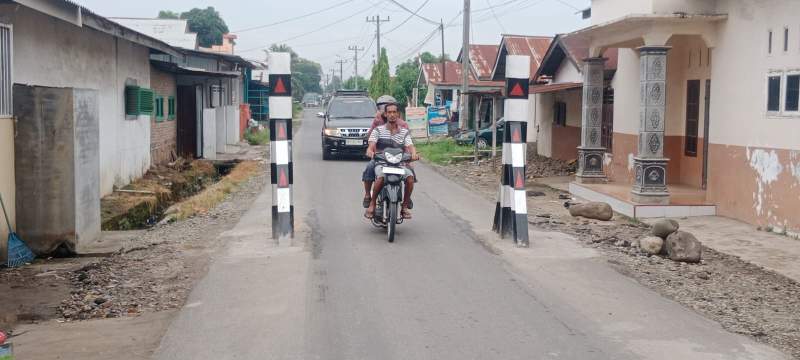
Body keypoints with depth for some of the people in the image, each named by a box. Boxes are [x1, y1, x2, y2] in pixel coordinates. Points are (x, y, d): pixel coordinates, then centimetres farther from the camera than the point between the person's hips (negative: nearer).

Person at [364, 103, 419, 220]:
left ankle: (405, 206, -13)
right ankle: (372, 203, -16)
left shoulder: (404, 132, 13)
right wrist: (370, 151, -30)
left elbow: (410, 146, -1)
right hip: (381, 163, -2)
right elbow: (371, 146, -5)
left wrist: (413, 154, -26)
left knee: (410, 177, -28)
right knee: (381, 177, -36)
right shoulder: (378, 130, 8)